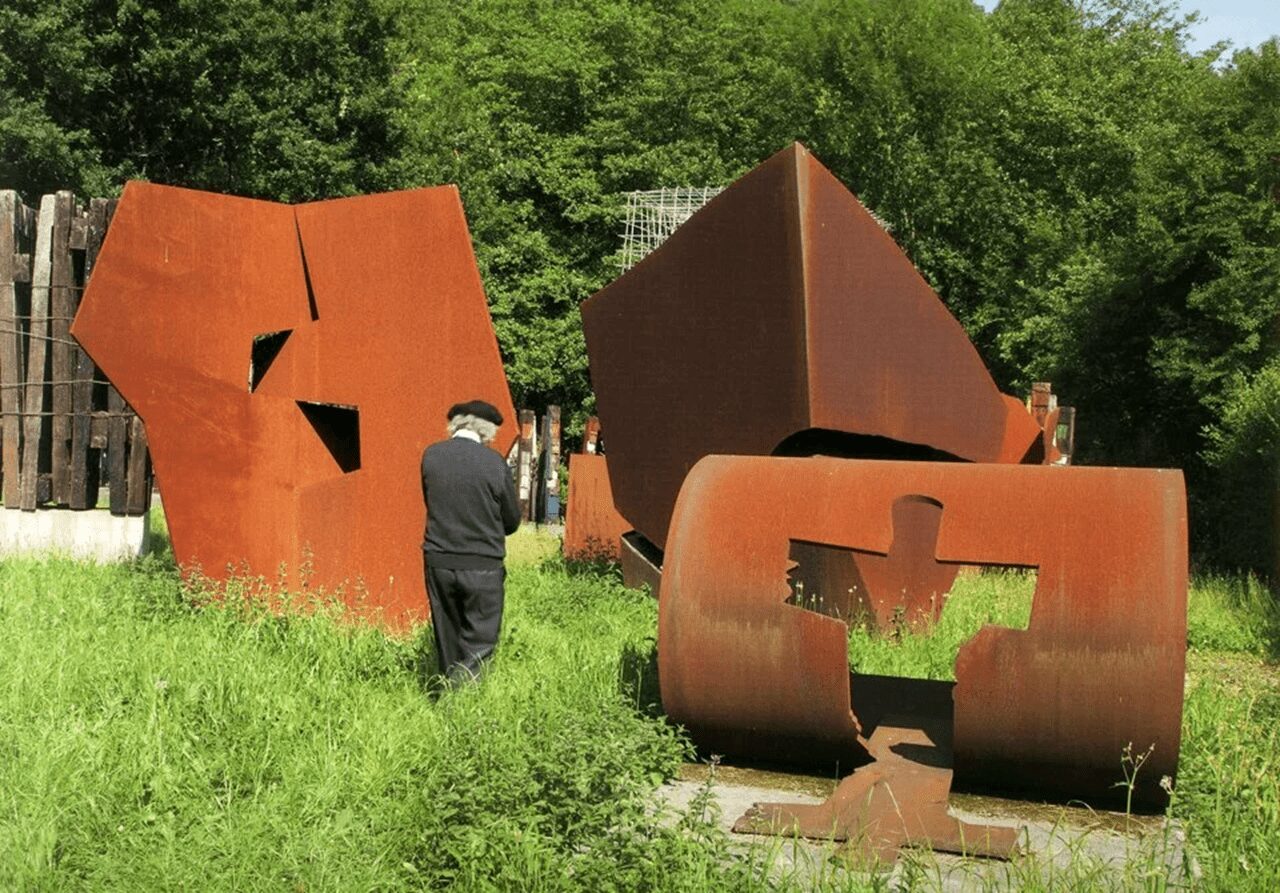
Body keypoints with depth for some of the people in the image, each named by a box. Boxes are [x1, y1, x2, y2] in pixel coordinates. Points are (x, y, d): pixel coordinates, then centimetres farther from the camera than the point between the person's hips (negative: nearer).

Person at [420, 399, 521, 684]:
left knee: (448, 639, 17)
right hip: (482, 565, -4)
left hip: (437, 562, 4)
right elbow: (512, 521, 0)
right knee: (480, 642, 3)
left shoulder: (431, 455, -1)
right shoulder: (494, 462, -11)